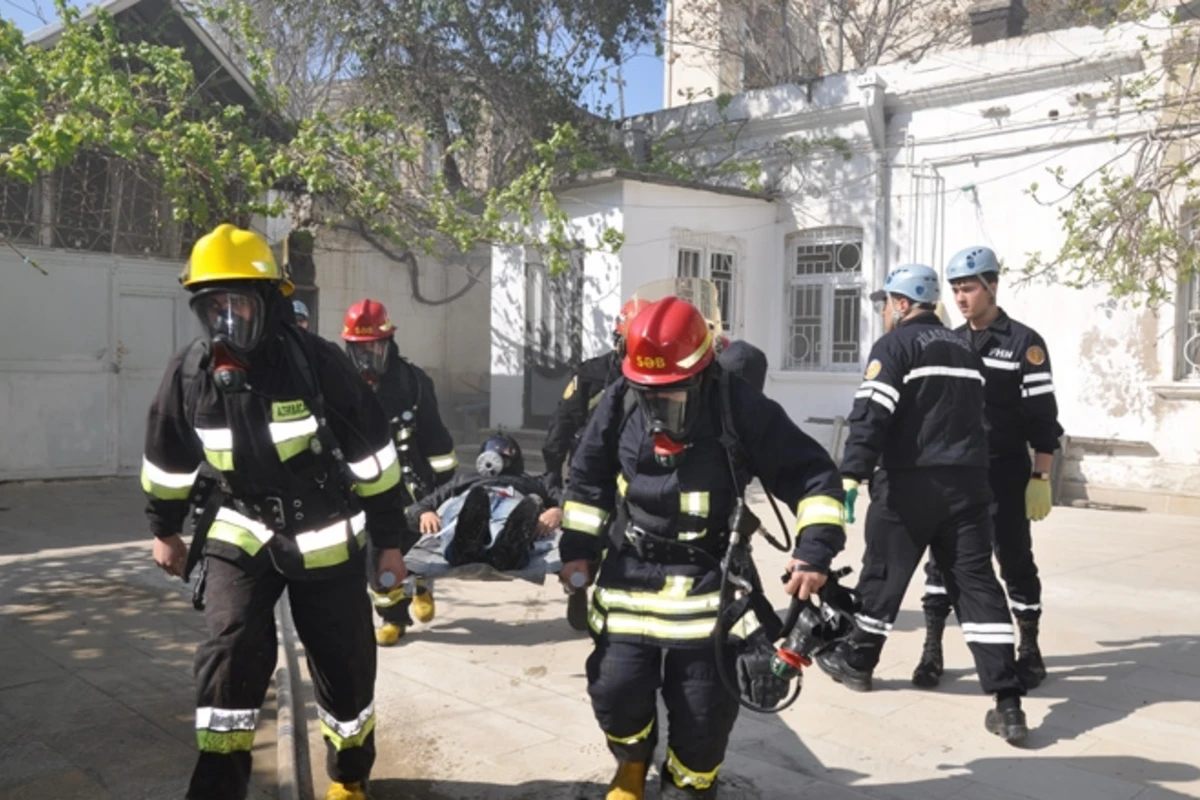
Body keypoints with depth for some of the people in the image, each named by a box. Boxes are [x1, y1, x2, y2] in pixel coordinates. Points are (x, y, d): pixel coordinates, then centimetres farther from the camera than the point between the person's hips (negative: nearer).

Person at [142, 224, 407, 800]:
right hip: (241, 534, 2)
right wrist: (164, 529, 19)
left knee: (344, 666, 8)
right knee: (229, 656, -11)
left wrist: (389, 539, -6)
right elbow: (169, 460, 11)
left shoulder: (316, 362, -18)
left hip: (327, 537, -2)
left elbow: (373, 454, -11)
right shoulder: (189, 373, -7)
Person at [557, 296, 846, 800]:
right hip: (629, 572, 3)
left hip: (706, 579, -2)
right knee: (615, 688, 0)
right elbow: (587, 478, 8)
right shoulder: (620, 401, -6)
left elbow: (812, 474, -12)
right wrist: (577, 548, 6)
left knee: (704, 703, 0)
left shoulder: (739, 408, -16)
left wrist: (815, 549, -21)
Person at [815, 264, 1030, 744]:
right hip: (967, 482, 6)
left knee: (883, 573, 10)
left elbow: (871, 415, -18)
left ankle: (858, 662, 28)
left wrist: (852, 474, -22)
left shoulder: (895, 346, -5)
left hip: (910, 483, -6)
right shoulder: (964, 350, 18)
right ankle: (1007, 703, -3)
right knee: (976, 582, 2)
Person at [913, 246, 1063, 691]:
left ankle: (1029, 651, 22)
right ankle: (932, 651, 10)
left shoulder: (1024, 343, -5)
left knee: (1016, 562, 6)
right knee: (941, 560, 2)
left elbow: (1043, 419, -7)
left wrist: (1040, 478, -12)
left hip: (1004, 477, -4)